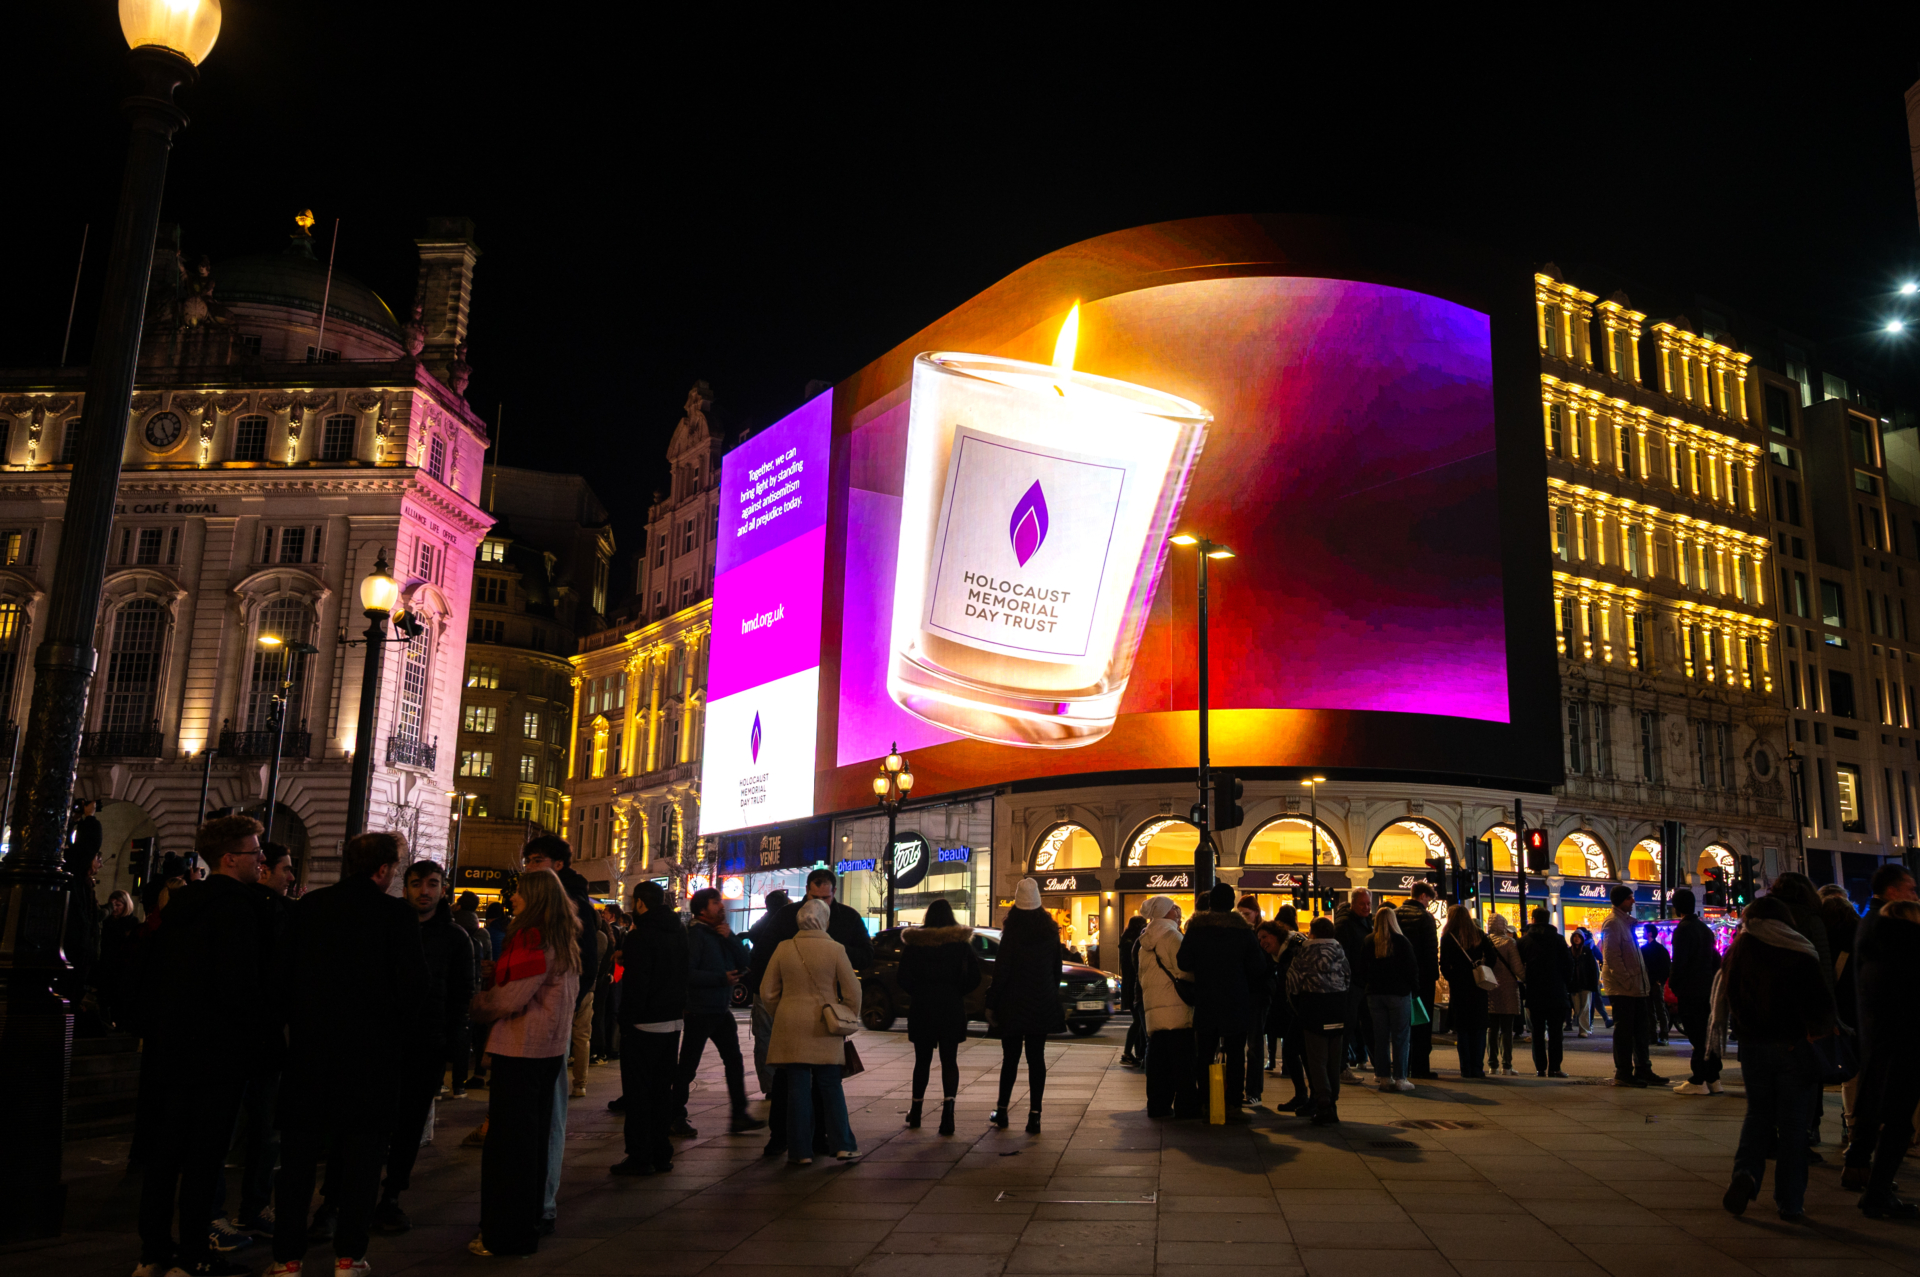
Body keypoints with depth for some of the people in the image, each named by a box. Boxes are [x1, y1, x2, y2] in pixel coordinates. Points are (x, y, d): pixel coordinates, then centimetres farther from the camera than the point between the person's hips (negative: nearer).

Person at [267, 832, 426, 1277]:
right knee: (361, 1152, 8)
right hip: (372, 1052, -3)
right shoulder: (397, 915, -11)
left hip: (309, 1046, 3)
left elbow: (283, 973, 3)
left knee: (298, 1153, 12)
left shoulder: (306, 907, -1)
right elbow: (414, 986, -11)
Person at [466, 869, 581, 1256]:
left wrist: (475, 1005, 0)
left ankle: (505, 1235, 6)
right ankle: (531, 1222, 26)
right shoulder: (563, 940, 11)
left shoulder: (532, 938, -17)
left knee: (507, 1141, -1)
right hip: (549, 1047, 9)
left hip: (520, 1050, -9)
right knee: (534, 1139, 16)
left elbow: (510, 998, -18)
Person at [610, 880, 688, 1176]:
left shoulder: (640, 936, -16)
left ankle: (640, 1157, 4)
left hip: (643, 1025, -7)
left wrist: (627, 1019, -11)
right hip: (673, 1021, 7)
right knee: (662, 1088, 14)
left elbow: (635, 984, -19)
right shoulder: (679, 932, 8)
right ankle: (661, 1154, 18)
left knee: (638, 1090, 2)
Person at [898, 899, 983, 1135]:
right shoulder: (961, 941, -1)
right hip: (952, 1007, -1)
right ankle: (948, 1108, -18)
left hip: (921, 1008, 1)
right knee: (949, 1060, 2)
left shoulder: (913, 942, -1)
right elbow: (975, 977, -4)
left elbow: (904, 979, -2)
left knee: (922, 1060, 14)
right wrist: (957, 992, 10)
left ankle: (915, 1112, 23)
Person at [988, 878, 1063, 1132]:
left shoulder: (1013, 931, -12)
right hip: (1042, 1005, 3)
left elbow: (1001, 968, -12)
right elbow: (1056, 968, 10)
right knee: (1036, 1058, 4)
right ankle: (1034, 1116, 0)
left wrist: (993, 1002, -4)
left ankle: (1002, 1111, 15)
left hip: (1014, 1004, -3)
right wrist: (1053, 996, 18)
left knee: (1010, 1057, 9)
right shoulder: (1050, 930, 3)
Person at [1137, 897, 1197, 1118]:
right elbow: (1185, 971, -15)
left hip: (1152, 1008, 8)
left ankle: (1157, 1105, 12)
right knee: (1181, 1060, -2)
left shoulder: (1145, 942, 17)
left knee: (1157, 1059, 10)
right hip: (1176, 1008, -8)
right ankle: (1185, 1106, -1)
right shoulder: (1172, 936, -8)